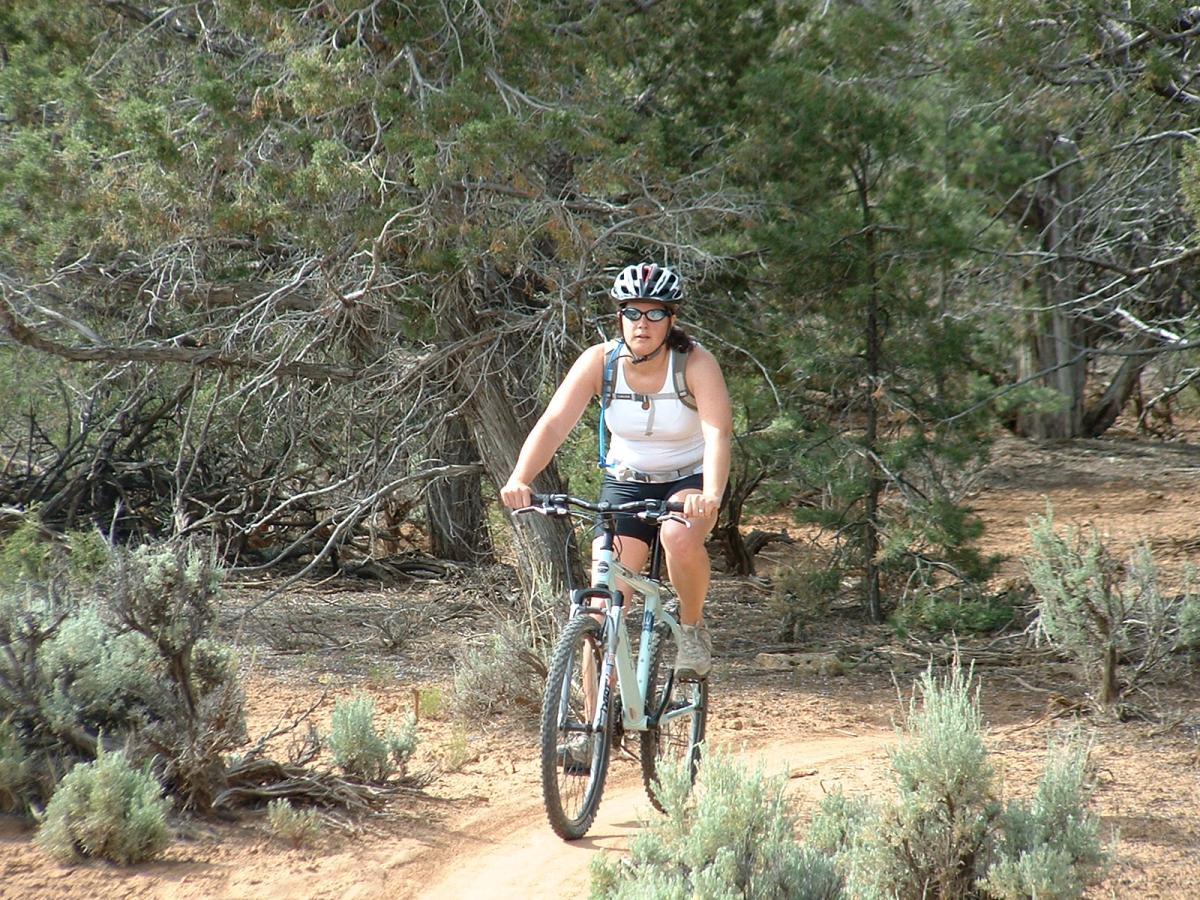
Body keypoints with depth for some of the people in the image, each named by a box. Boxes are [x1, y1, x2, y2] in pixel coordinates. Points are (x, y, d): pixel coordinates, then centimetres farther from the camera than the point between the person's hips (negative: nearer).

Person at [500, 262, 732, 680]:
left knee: (681, 538, -35)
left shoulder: (696, 364, -21)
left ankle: (692, 629, -7)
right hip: (626, 483, 2)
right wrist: (519, 480, -42)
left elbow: (718, 433, -33)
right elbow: (553, 424, -24)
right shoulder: (599, 361, -15)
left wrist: (712, 495, -52)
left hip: (689, 478, -2)